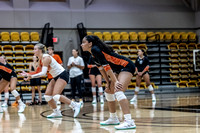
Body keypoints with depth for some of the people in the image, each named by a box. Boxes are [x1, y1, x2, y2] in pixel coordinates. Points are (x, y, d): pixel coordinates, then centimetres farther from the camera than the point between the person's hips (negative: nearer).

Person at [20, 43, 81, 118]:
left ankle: (75, 105, -12)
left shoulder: (46, 58, -20)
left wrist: (31, 76, -33)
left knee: (56, 96, -22)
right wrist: (28, 74, 4)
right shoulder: (40, 59, 8)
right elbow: (38, 72, 13)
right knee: (47, 95, 2)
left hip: (62, 75, -9)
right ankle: (56, 112, 13)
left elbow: (43, 73, -30)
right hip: (56, 77, 10)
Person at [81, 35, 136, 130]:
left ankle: (129, 121, -37)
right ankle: (113, 118, 26)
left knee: (118, 91, -27)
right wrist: (108, 82, 12)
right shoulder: (93, 55, 12)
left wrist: (115, 81, -25)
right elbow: (101, 69, 17)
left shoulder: (95, 50, -17)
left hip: (127, 66, -11)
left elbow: (106, 66, -22)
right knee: (109, 91, 17)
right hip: (119, 70, 11)